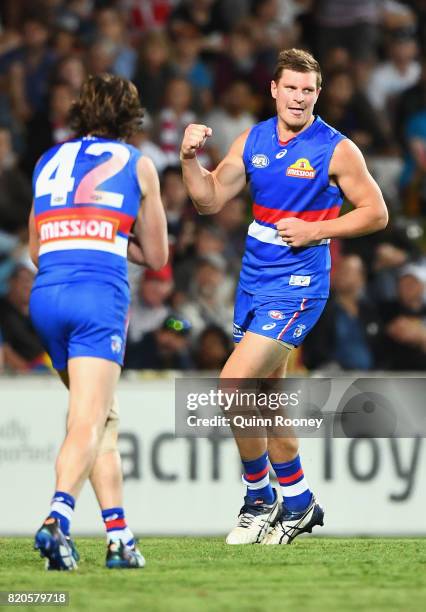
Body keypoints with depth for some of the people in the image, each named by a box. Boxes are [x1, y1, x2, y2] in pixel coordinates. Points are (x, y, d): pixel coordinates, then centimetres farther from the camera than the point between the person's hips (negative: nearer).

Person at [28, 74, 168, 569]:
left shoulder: (49, 161, 21)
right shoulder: (136, 163, 12)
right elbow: (156, 255, 17)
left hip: (44, 295, 4)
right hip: (99, 294, -4)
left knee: (103, 416, 16)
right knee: (88, 423, -12)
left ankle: (118, 536, 12)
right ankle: (57, 518, -34)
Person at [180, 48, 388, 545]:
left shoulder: (337, 150, -9)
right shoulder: (253, 141, 7)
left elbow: (376, 213, -4)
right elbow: (209, 201, 9)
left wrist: (315, 230, -15)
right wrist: (190, 159, -9)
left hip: (296, 287, -7)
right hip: (253, 281, 7)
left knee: (233, 386, -17)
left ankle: (259, 500, -1)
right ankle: (299, 504, 26)